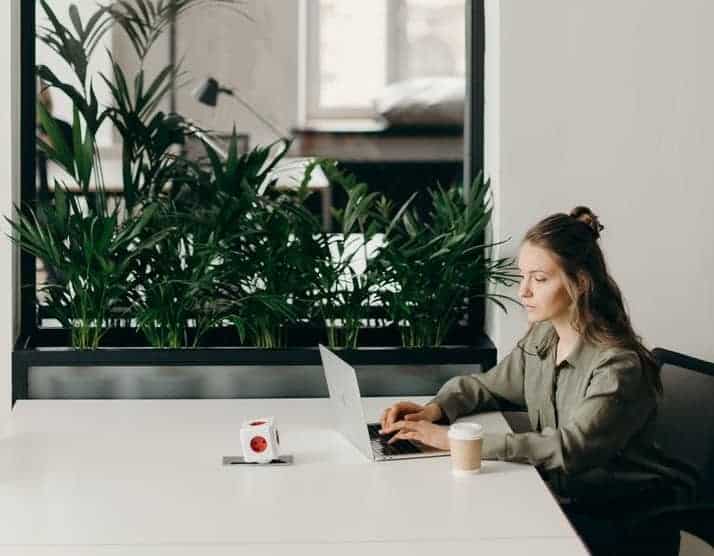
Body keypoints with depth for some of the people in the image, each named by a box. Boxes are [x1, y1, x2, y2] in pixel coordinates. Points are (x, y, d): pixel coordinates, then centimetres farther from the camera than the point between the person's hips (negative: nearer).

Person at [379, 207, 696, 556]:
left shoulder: (618, 366, -21)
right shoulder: (540, 338, 2)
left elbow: (571, 449, -33)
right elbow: (485, 387, 18)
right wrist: (435, 410, -5)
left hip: (625, 520, -6)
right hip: (559, 497, 6)